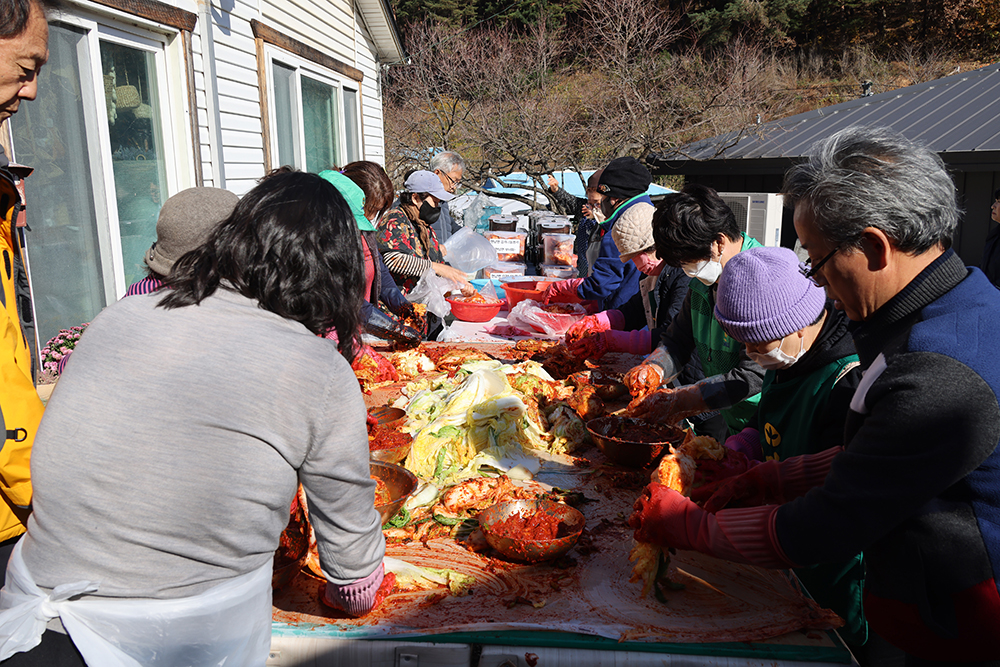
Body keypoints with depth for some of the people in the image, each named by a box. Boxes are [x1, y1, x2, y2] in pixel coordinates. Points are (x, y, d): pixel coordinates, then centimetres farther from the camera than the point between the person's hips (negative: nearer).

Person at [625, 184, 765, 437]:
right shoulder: (705, 278, 6)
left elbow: (753, 375, -24)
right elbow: (678, 339, 14)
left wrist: (681, 401, -23)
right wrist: (654, 369, -7)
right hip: (724, 422, 7)